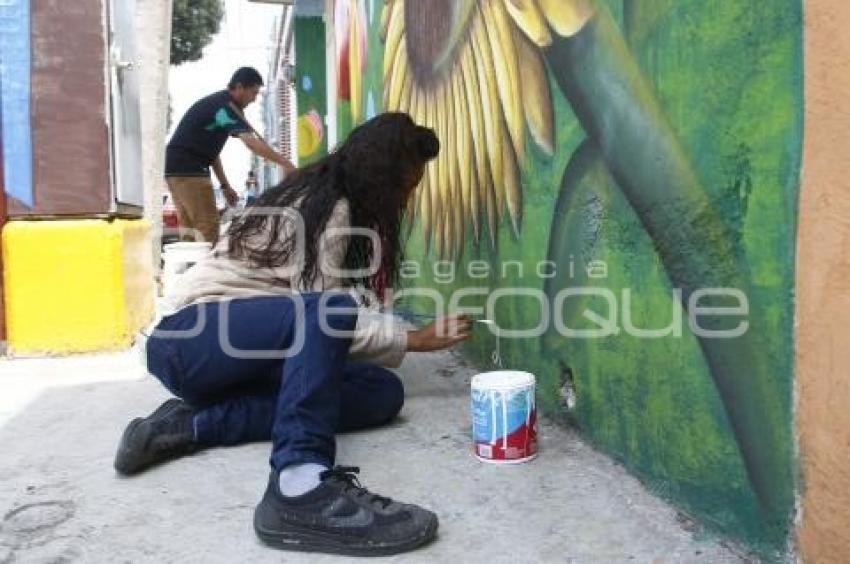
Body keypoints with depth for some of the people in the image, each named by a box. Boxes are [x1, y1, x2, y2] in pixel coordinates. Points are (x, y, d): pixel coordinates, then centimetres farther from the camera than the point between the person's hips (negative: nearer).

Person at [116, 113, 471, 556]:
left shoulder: (324, 199, 15)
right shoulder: (326, 207, -12)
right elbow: (325, 315, -15)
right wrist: (415, 339, -7)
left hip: (246, 348, 9)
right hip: (194, 339, -9)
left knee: (384, 392, -12)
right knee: (327, 311, -35)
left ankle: (197, 423, -15)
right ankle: (300, 488, -48)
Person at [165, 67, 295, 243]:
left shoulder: (217, 103, 17)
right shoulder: (225, 107, -14)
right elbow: (252, 142, -26)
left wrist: (225, 186, 17)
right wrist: (285, 163, -28)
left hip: (175, 168, 10)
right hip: (188, 170, -10)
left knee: (189, 226, 12)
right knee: (208, 227, -9)